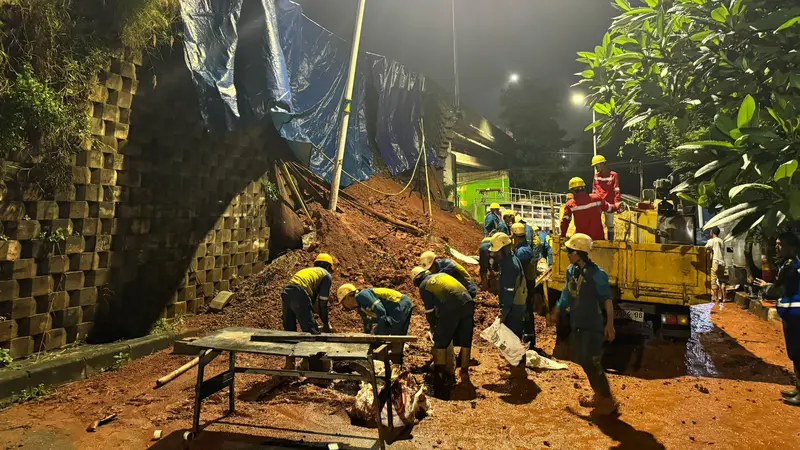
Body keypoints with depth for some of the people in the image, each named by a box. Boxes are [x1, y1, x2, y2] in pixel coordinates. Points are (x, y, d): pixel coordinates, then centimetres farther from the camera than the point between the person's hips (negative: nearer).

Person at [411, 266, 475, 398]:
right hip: (468, 303, 6)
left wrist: (433, 326, 27)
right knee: (465, 341, 17)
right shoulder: (442, 275, 29)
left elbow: (429, 310, 11)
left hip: (451, 309, -6)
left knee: (441, 342, 11)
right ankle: (465, 373, 26)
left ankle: (440, 374, 14)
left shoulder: (423, 285, 13)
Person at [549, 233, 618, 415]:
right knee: (582, 361, 14)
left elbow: (607, 300, -14)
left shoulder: (596, 274, -18)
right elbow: (566, 295, 15)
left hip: (593, 326, -7)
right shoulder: (571, 270, 3)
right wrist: (557, 312, 20)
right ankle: (599, 394, 32)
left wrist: (610, 324, -15)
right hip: (576, 324, 8)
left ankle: (607, 400, 11)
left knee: (591, 363, -6)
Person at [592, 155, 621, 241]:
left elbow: (616, 190, -11)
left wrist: (617, 203, -21)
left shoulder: (613, 175, -5)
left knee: (610, 225, 7)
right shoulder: (596, 175, 9)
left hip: (609, 204, -3)